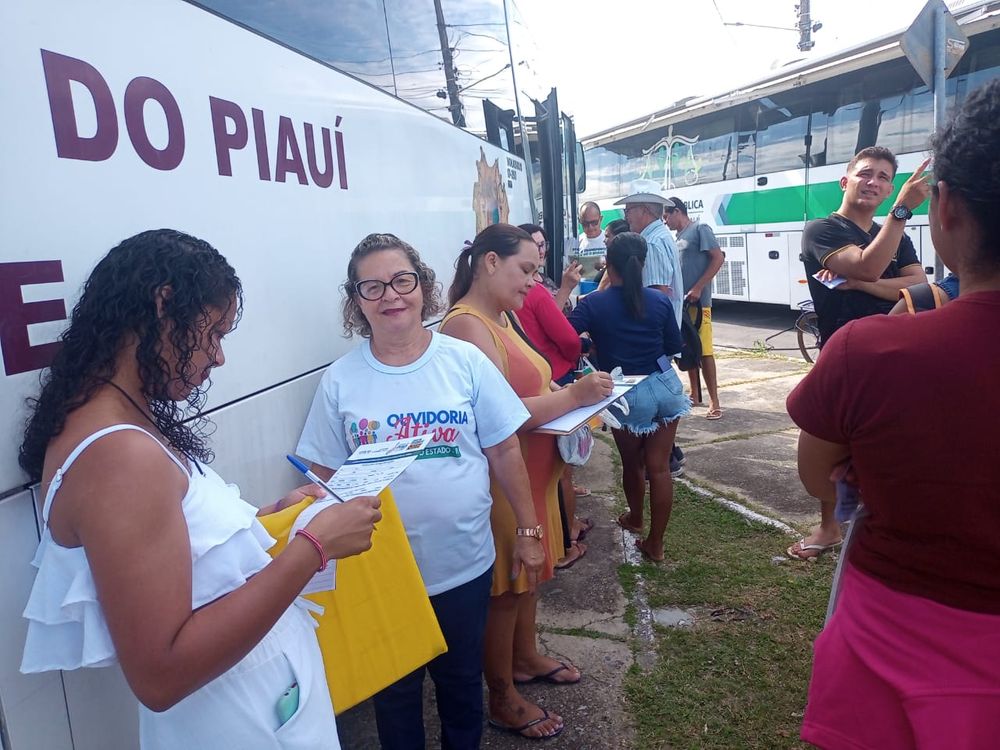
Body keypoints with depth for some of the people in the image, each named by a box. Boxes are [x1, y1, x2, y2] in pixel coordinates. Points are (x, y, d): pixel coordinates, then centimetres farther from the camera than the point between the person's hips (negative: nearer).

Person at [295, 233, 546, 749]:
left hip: (465, 564, 1)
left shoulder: (466, 362, -7)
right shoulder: (339, 381, -7)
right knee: (395, 690, 20)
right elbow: (325, 479, -1)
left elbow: (505, 453, -2)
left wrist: (527, 531, 1)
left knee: (462, 682, 22)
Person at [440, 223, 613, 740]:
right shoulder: (467, 326, -21)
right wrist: (573, 396, -25)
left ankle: (525, 658, 45)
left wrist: (573, 395, 1)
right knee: (503, 586, 6)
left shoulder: (502, 317, 11)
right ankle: (503, 699, 25)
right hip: (499, 482, -10)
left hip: (531, 474, 10)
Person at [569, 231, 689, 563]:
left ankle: (634, 519, 45)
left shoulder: (593, 304, -12)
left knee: (632, 464, 20)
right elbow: (674, 345, 8)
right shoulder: (660, 301, -3)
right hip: (665, 387, 2)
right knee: (659, 467, 7)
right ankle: (655, 543, 15)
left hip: (627, 395, -2)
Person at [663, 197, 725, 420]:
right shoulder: (679, 236, 17)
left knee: (704, 351, -8)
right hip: (680, 301, 8)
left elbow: (718, 258, -13)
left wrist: (698, 288, -17)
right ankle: (695, 394, 21)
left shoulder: (700, 229, -6)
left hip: (697, 301, -8)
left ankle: (714, 401, -4)